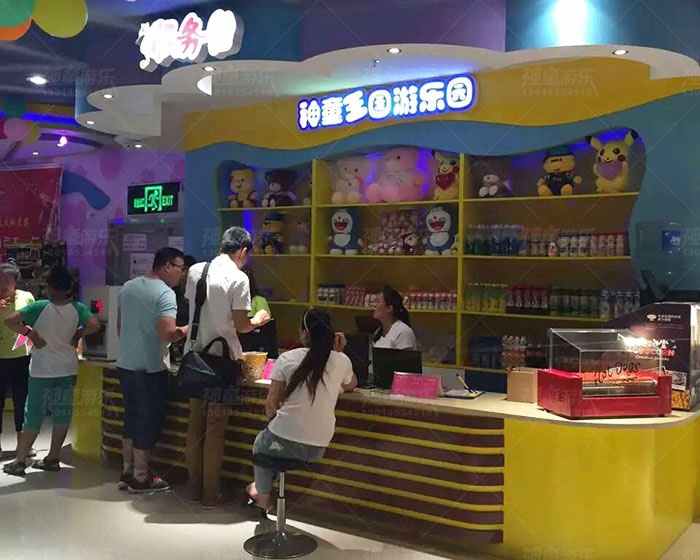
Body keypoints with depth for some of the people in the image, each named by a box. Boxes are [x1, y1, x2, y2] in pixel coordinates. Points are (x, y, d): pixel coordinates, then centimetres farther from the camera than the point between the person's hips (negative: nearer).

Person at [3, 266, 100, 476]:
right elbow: (94, 325, -16)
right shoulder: (77, 309, -5)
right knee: (62, 415, 12)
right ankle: (53, 458, 17)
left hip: (42, 371, -2)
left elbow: (10, 321, -19)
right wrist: (78, 335, 0)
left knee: (33, 416, 6)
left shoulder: (40, 307, -11)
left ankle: (19, 461, 11)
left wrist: (31, 334, -9)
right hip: (67, 370, 2)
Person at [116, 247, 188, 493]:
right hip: (150, 368, -8)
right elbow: (167, 334, -27)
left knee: (131, 417, 17)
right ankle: (140, 477, 12)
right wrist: (189, 329, -9)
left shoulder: (128, 287, 9)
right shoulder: (165, 293, -17)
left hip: (125, 364, 8)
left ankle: (127, 471, 25)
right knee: (148, 420, 4)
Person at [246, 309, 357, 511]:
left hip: (284, 442, -3)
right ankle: (264, 486, 53)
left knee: (261, 442, 35)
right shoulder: (342, 361, -2)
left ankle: (264, 494, 46)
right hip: (317, 449, 3)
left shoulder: (287, 358, -8)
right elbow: (351, 385, 20)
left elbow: (270, 405, -4)